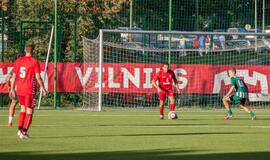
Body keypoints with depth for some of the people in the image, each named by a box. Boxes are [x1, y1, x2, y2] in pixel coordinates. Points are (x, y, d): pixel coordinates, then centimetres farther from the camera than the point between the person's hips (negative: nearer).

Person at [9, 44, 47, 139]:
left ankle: (20, 129, 9)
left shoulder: (18, 61, 6)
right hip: (29, 89, -4)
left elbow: (14, 76, 7)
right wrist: (43, 88, -1)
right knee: (29, 111, 4)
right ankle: (24, 132, -1)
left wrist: (12, 89, 13)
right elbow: (37, 77, -10)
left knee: (23, 108, 20)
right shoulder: (34, 62, -6)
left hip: (19, 89, 5)